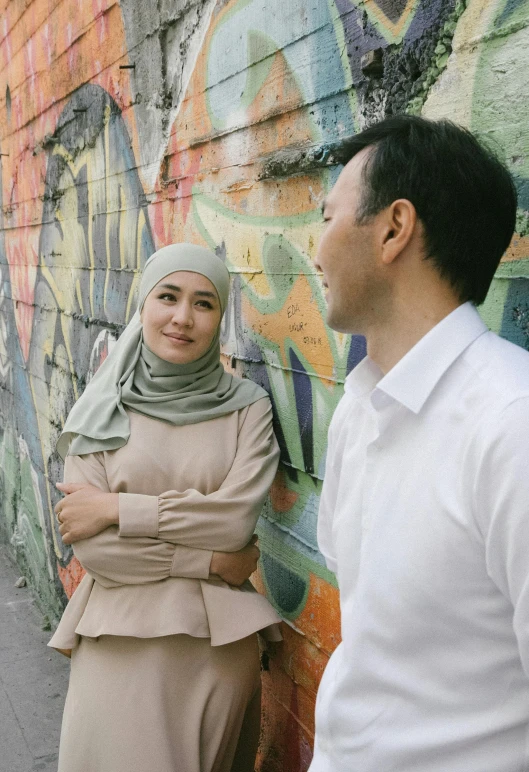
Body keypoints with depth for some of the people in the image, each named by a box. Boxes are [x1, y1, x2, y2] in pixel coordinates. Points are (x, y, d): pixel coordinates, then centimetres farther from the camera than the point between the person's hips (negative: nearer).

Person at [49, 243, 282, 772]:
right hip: (120, 638, 0)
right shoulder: (103, 409, -2)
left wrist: (118, 508, -14)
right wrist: (211, 560, -12)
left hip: (220, 639, 1)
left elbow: (237, 517, -14)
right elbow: (89, 545, -9)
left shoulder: (247, 406, -3)